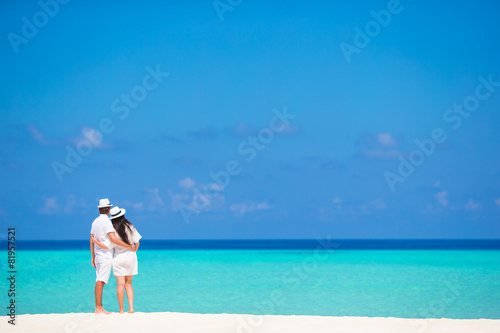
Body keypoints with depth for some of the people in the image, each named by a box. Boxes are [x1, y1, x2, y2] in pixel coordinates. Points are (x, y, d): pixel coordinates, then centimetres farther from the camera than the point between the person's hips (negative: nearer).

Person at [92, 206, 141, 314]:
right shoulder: (130, 227, -4)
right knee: (128, 284, 11)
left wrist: (95, 241, 3)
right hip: (131, 257, 3)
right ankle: (131, 307, -1)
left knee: (120, 284, 0)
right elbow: (137, 242, 1)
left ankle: (121, 310, 0)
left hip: (119, 258, -3)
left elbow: (105, 246, -14)